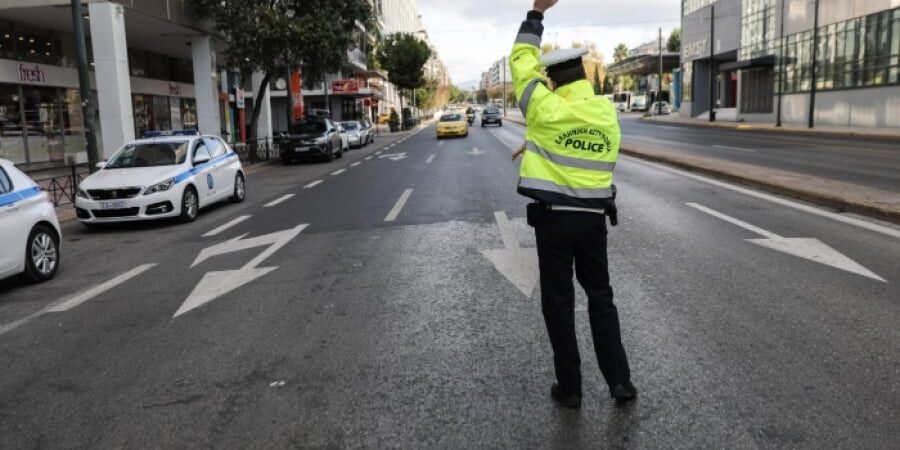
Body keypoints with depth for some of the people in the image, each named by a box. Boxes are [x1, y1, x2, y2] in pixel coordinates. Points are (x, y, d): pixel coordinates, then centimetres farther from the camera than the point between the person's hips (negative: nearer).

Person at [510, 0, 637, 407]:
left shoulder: (548, 110, -11)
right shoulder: (608, 113, 3)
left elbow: (522, 62, -1)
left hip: (553, 217, -4)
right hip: (594, 217, 4)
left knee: (558, 301, 7)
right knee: (600, 297, 16)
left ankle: (569, 388, 14)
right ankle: (619, 380, 16)